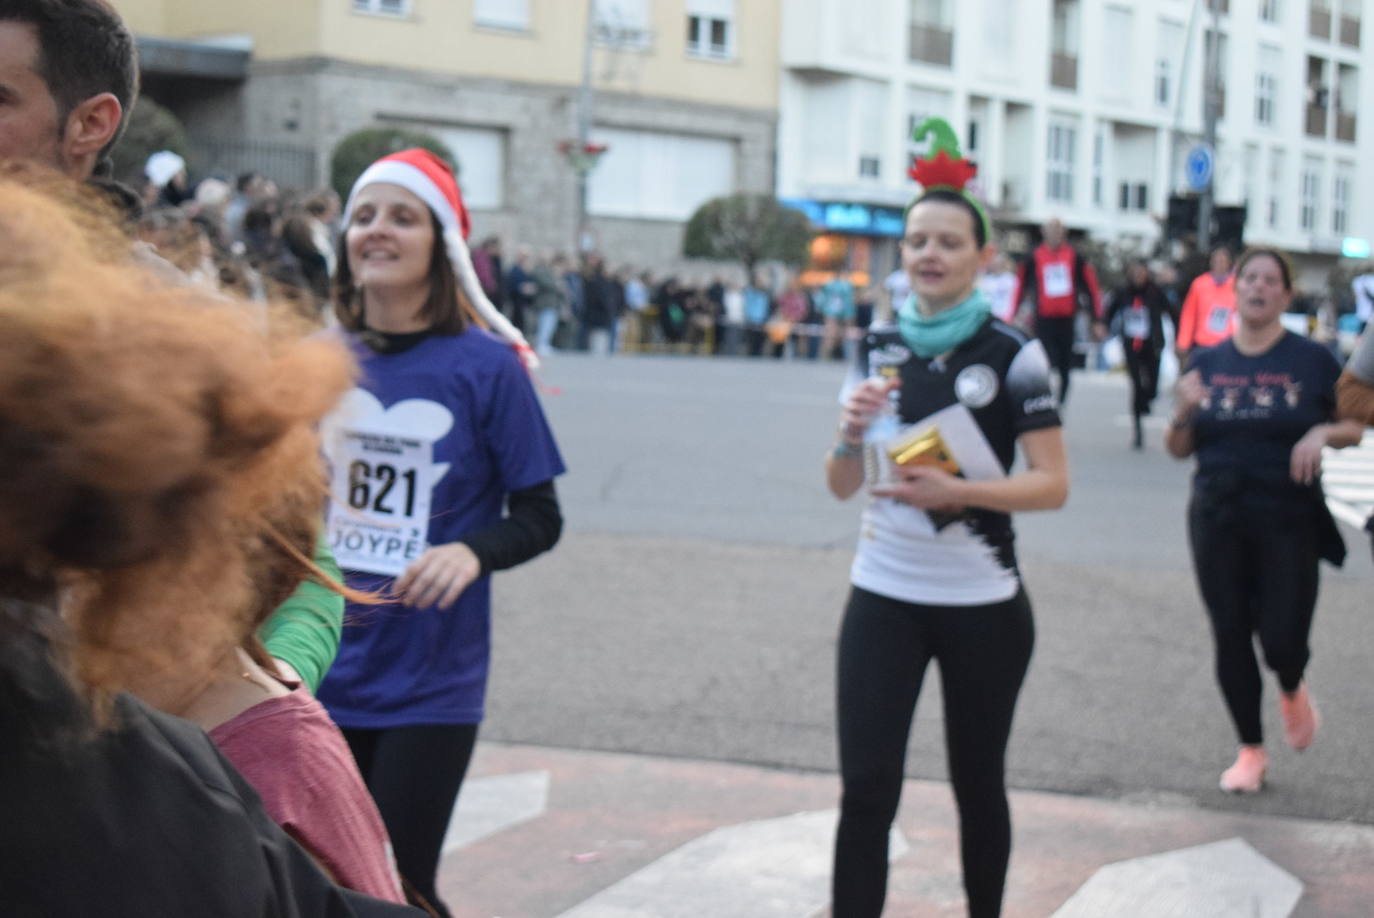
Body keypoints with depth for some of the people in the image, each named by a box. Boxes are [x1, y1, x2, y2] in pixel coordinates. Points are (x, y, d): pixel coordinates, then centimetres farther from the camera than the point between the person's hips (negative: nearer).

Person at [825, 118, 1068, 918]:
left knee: (977, 784, 13)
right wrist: (852, 433, -13)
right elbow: (842, 487, 8)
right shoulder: (877, 349, 4)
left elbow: (1054, 485, -10)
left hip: (983, 603, -2)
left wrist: (955, 491, -24)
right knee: (867, 789, -4)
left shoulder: (1013, 354, -7)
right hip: (884, 597, 3)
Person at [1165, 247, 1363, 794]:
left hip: (1288, 522, -2)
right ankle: (1251, 751, 23)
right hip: (1218, 522, 2)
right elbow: (1179, 450, 9)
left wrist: (1324, 433, -16)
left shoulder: (1312, 361, -2)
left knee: (1282, 640, -6)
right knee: (1231, 637, 7)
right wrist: (1183, 414, -12)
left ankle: (1293, 690, 32)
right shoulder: (1206, 363, 5)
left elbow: (1354, 428, 5)